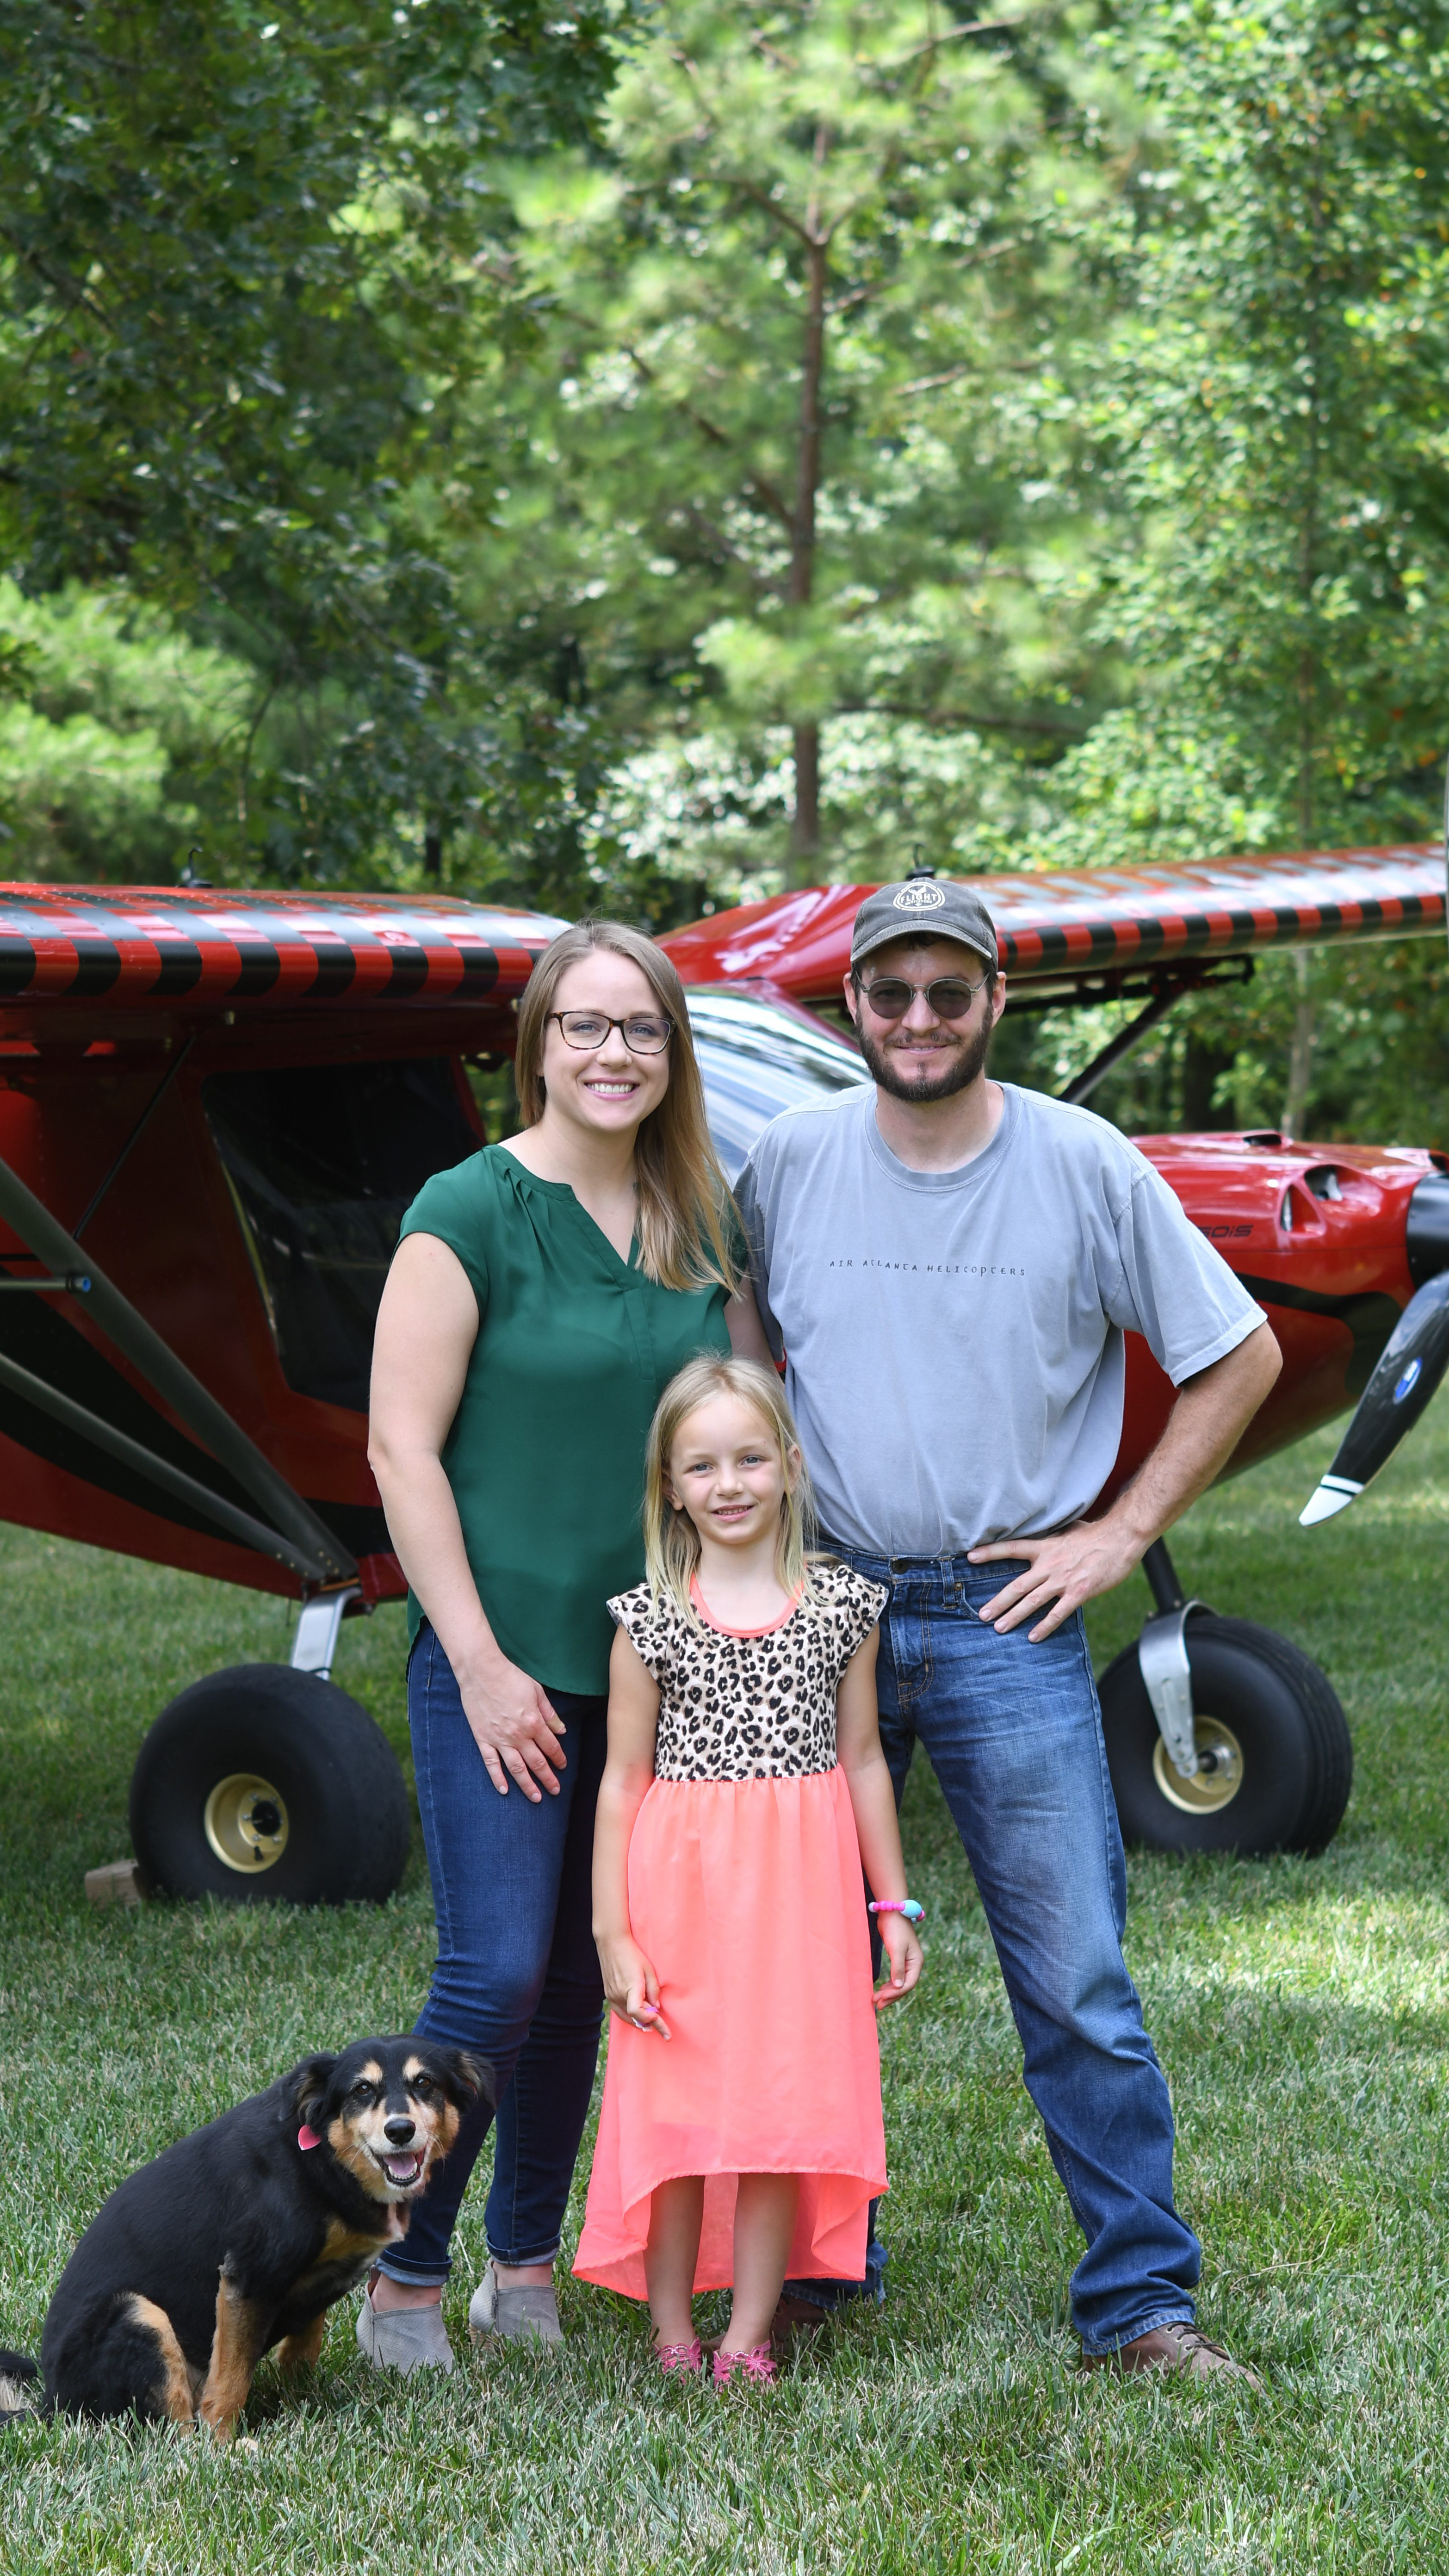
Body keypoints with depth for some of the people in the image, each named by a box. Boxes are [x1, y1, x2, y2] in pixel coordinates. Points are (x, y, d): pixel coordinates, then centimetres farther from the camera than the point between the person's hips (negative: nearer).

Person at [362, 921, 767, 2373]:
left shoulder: (698, 1225, 9)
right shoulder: (472, 1211, -8)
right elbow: (402, 1447, -10)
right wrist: (481, 1663, -13)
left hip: (653, 1661, 5)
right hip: (502, 1662, -5)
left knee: (586, 1977, 10)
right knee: (497, 1973, -10)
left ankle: (526, 2269, 23)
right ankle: (402, 2281, 5)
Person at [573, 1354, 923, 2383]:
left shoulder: (841, 1604, 4)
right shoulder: (652, 1620, -1)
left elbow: (862, 1758, 10)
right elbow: (624, 1778, 0)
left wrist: (895, 1908, 10)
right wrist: (613, 1932, -4)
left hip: (801, 1887, 1)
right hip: (680, 1884, -1)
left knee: (784, 2103, 2)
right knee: (673, 2107, 2)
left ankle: (750, 2336, 12)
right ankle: (673, 2337, 14)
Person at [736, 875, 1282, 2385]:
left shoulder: (1087, 1168, -4)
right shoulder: (788, 1162, 2)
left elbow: (1240, 1358, 4)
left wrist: (1122, 1535, -1)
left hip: (1008, 1622, -2)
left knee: (1077, 1979, -3)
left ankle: (1139, 2302, 6)